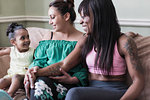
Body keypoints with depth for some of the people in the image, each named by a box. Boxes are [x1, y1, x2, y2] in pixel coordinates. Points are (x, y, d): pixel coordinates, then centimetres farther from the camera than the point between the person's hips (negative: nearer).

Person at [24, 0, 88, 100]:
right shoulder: (49, 37, 25)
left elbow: (86, 68, 1)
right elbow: (40, 60, 17)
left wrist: (74, 79, -19)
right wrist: (35, 68, -8)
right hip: (46, 77, 3)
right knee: (40, 86, -36)